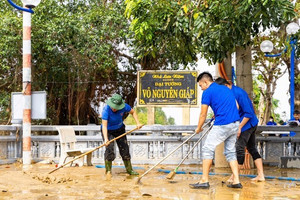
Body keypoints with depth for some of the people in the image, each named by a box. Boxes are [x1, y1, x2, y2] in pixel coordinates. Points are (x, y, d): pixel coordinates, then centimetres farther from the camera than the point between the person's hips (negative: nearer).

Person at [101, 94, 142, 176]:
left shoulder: (124, 107, -23)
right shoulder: (106, 109, -33)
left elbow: (133, 112, -2)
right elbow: (104, 126, -38)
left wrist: (138, 123, -14)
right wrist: (106, 139, -50)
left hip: (119, 129, 4)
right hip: (108, 131, -4)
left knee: (124, 149, 6)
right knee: (109, 149, -18)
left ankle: (129, 169, 20)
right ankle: (108, 170, -2)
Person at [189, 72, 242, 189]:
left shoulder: (208, 92, -3)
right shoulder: (226, 89, 20)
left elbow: (203, 115, 0)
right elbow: (236, 106, 21)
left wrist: (198, 128, 15)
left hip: (222, 125, -8)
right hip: (235, 124, 8)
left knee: (207, 149, 0)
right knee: (230, 152, 15)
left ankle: (204, 181, -1)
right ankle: (236, 181, 9)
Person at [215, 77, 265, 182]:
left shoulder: (238, 93, -22)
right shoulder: (230, 92, 7)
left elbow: (248, 113, -23)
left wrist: (239, 127, -21)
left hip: (247, 123, -10)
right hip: (252, 124, 10)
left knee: (239, 148, -6)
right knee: (252, 148, 11)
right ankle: (261, 175, 13)